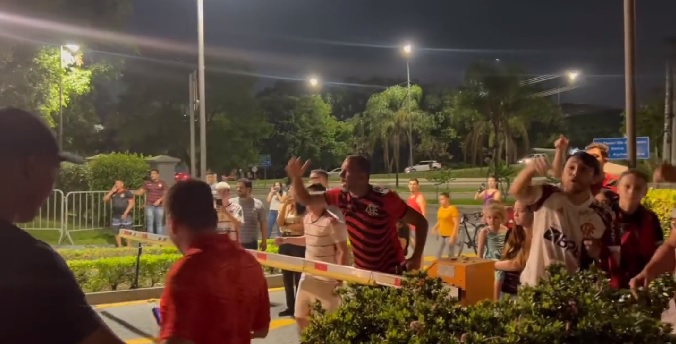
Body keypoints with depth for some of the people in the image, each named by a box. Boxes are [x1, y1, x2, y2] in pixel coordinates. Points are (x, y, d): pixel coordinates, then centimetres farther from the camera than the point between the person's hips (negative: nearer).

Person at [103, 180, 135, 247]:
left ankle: (129, 247, -1)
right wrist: (112, 191, -4)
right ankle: (119, 247, 16)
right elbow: (105, 199, 4)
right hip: (115, 216, 6)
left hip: (125, 215, -6)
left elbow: (132, 203, -9)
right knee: (117, 231, 7)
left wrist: (125, 213, -15)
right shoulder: (112, 193, 13)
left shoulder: (127, 192, -4)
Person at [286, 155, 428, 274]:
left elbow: (420, 221, -14)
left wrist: (416, 258, -22)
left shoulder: (384, 198, -19)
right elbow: (306, 199, 7)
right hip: (362, 272, 6)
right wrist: (297, 178, -11)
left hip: (390, 272, -5)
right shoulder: (341, 196, -3)